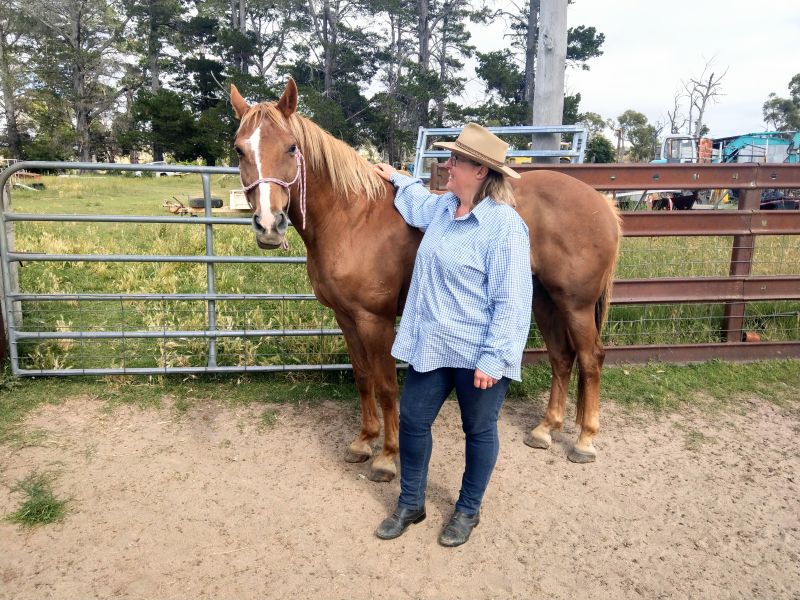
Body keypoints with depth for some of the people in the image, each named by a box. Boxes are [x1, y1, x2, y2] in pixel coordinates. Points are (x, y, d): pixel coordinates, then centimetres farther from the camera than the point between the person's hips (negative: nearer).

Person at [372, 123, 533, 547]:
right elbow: (419, 205, 34)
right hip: (431, 345, 8)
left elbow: (511, 302, -20)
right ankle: (410, 504, 35)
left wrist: (492, 359, -21)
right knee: (412, 421, 14)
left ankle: (468, 510, 35)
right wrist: (398, 180, 41)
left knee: (479, 431, 14)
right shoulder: (443, 207, 5)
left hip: (477, 354, -7)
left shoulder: (505, 225, -18)